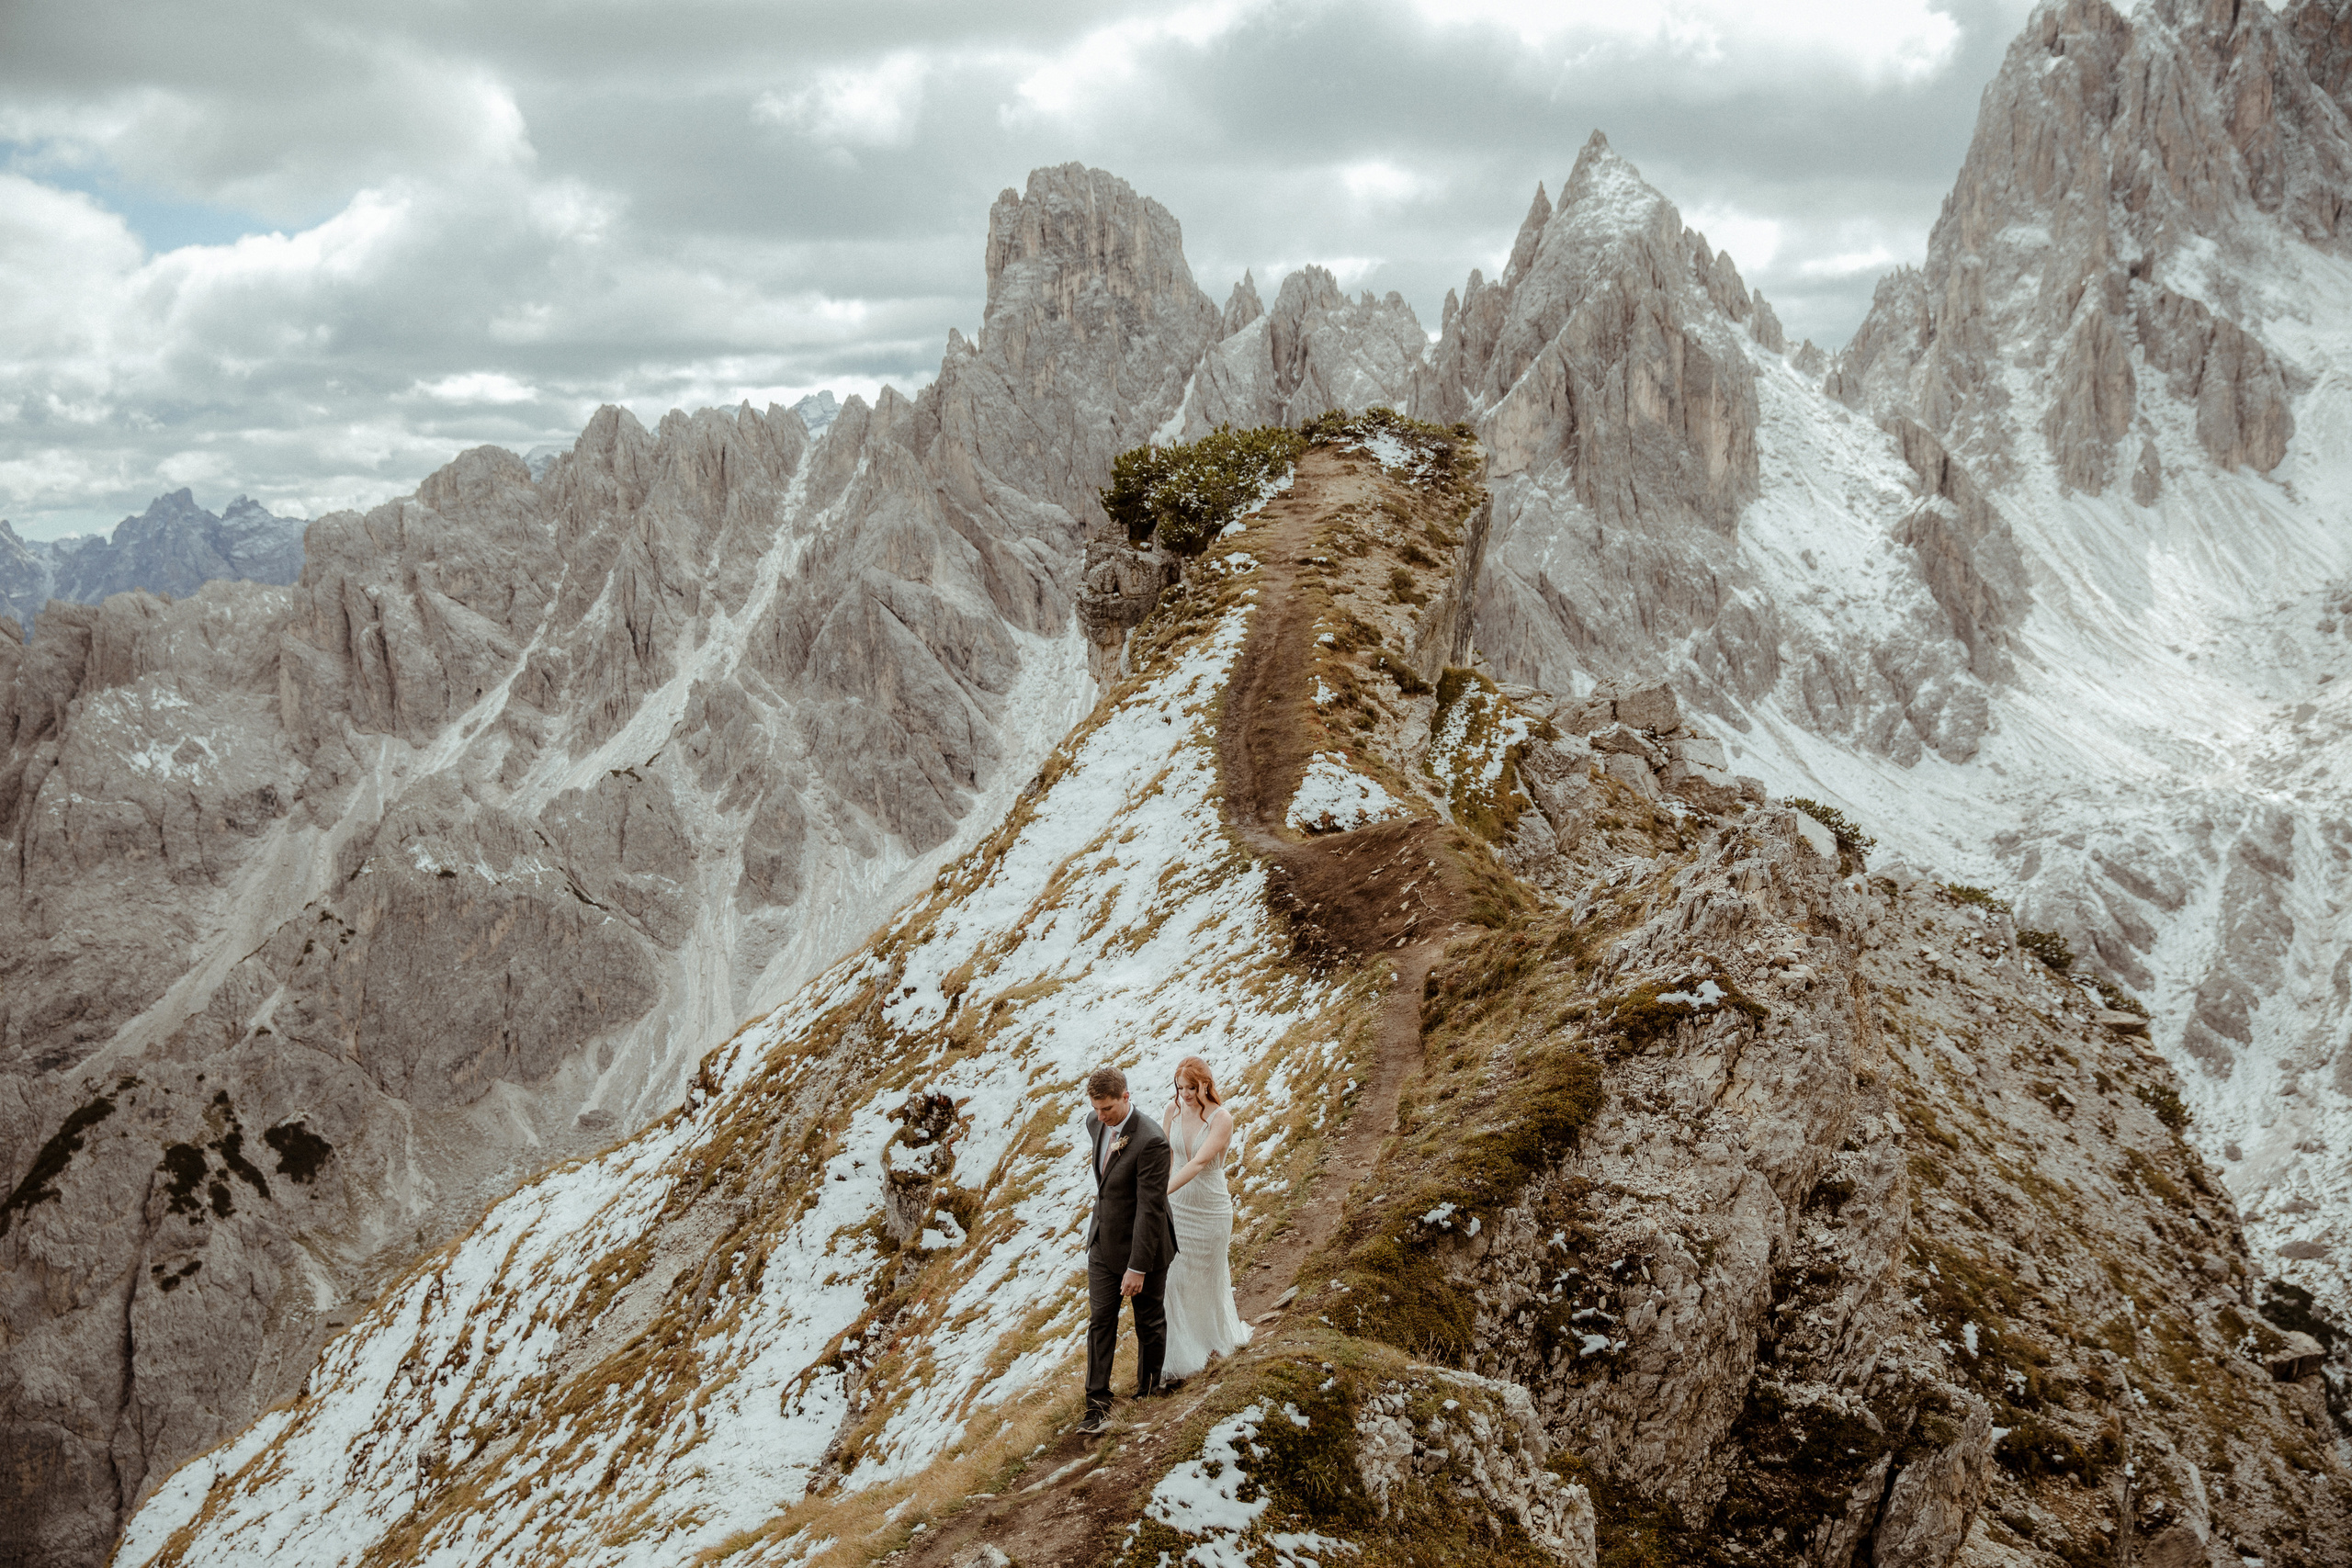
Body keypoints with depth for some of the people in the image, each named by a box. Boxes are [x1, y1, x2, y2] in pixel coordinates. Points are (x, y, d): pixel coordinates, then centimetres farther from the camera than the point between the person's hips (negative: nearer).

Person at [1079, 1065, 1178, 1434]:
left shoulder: (1151, 1142, -29)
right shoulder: (1096, 1123, -5)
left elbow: (1150, 1209, -27)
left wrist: (1137, 1268, -26)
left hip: (1141, 1247, -6)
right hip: (1103, 1244, 6)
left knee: (1150, 1324, 13)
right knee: (1100, 1322, 4)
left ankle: (1148, 1393, 31)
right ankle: (1098, 1406, 7)